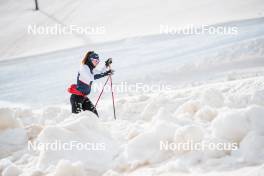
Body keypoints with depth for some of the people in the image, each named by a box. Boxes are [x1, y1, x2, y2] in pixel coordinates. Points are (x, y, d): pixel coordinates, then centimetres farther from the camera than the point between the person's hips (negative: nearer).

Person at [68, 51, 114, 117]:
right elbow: (91, 77, -29)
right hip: (77, 96, -9)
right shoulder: (83, 68, -13)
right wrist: (105, 74, -32)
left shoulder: (91, 69, 12)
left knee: (93, 113, 2)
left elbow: (100, 73, 27)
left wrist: (107, 65, 12)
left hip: (84, 97, 9)